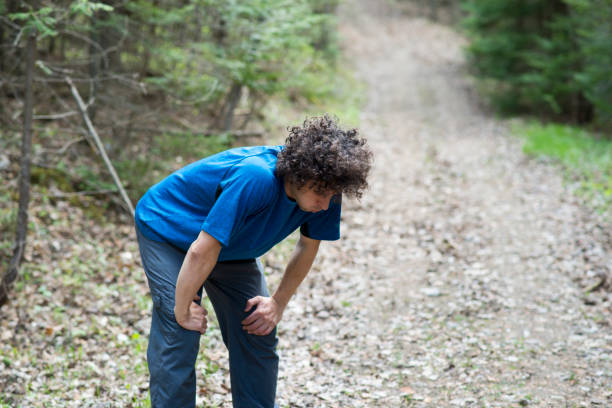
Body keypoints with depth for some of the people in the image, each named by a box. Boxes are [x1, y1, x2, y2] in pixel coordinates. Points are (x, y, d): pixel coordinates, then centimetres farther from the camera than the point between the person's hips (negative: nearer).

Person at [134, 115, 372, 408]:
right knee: (178, 338, -16)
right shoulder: (255, 180, -43)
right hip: (165, 228, -6)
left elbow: (309, 245, -2)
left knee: (258, 336, 3)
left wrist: (278, 303, -3)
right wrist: (183, 310, -25)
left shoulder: (325, 190, -22)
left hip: (233, 246, 6)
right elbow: (201, 252, -37)